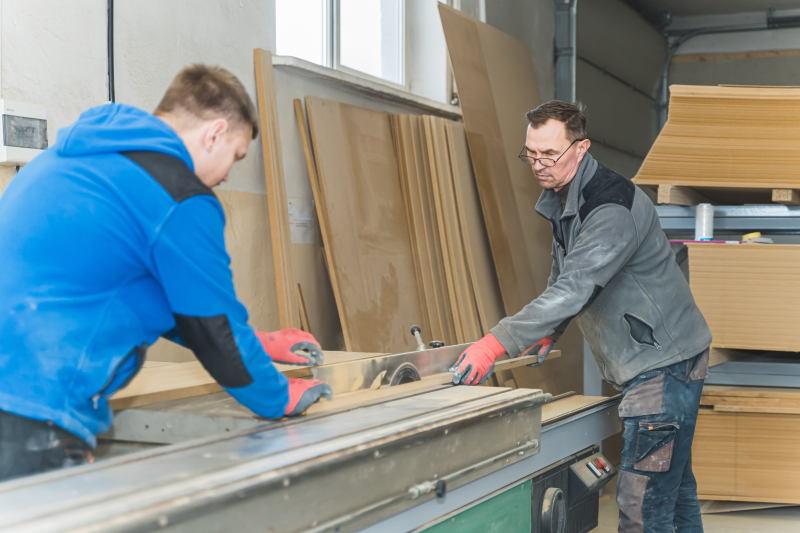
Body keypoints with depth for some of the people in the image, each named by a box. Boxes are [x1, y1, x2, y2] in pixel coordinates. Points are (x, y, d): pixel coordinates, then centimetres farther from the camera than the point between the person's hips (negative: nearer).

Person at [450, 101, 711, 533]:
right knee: (672, 485, 20)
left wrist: (496, 342, -36)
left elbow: (575, 288, -33)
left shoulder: (612, 209, -24)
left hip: (664, 361, -10)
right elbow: (563, 277, 23)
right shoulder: (562, 199, 8)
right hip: (640, 362, 10)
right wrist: (546, 333, 11)